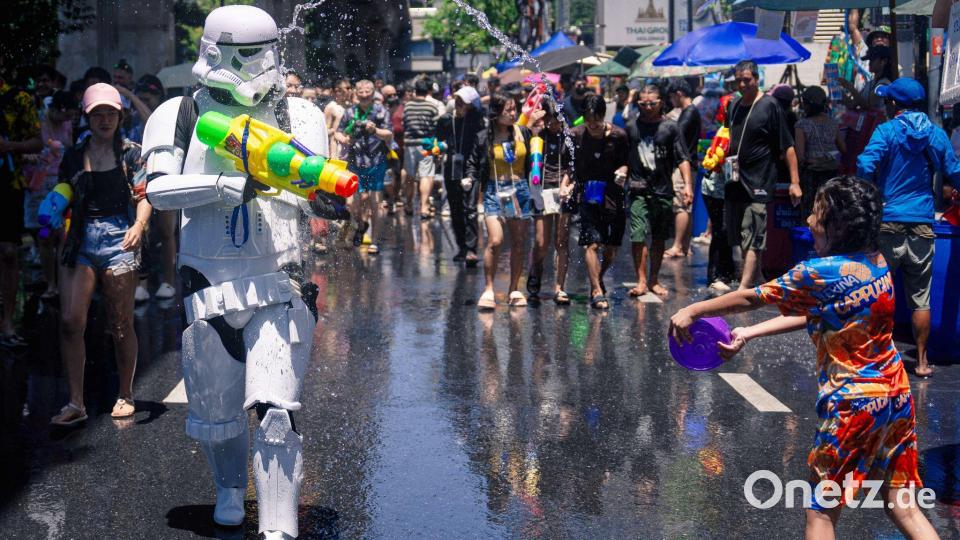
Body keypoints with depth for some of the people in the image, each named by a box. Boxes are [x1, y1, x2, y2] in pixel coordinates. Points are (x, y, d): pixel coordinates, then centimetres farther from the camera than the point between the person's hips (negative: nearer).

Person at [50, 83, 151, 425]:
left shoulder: (131, 153, 4)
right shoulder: (74, 156, 13)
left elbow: (144, 196, -3)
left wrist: (139, 225, -20)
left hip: (117, 239, -3)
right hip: (80, 241, 3)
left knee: (121, 324, 4)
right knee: (70, 321, -7)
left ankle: (126, 395, 21)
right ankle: (76, 403, 0)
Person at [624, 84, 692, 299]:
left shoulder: (671, 127, 2)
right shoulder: (632, 128, 6)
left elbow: (682, 159, -1)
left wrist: (687, 184, -11)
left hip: (663, 191, 1)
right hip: (638, 190, 0)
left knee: (659, 239, 10)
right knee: (638, 236, -10)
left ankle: (654, 280, 21)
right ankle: (641, 281, -5)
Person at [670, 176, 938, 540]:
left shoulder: (820, 274, -19)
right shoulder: (877, 263, 3)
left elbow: (751, 299, -7)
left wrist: (692, 311, 6)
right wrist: (748, 334, 13)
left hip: (852, 402, -7)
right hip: (897, 396, 7)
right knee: (901, 507, 13)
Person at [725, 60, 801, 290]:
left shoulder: (769, 106, -5)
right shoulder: (734, 106, 13)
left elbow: (787, 146, -7)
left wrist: (794, 182, -11)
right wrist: (720, 159, 13)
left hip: (758, 184, -7)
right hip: (734, 183, 7)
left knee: (752, 242, -12)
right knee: (742, 241, 13)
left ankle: (743, 289, -19)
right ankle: (755, 280, 27)